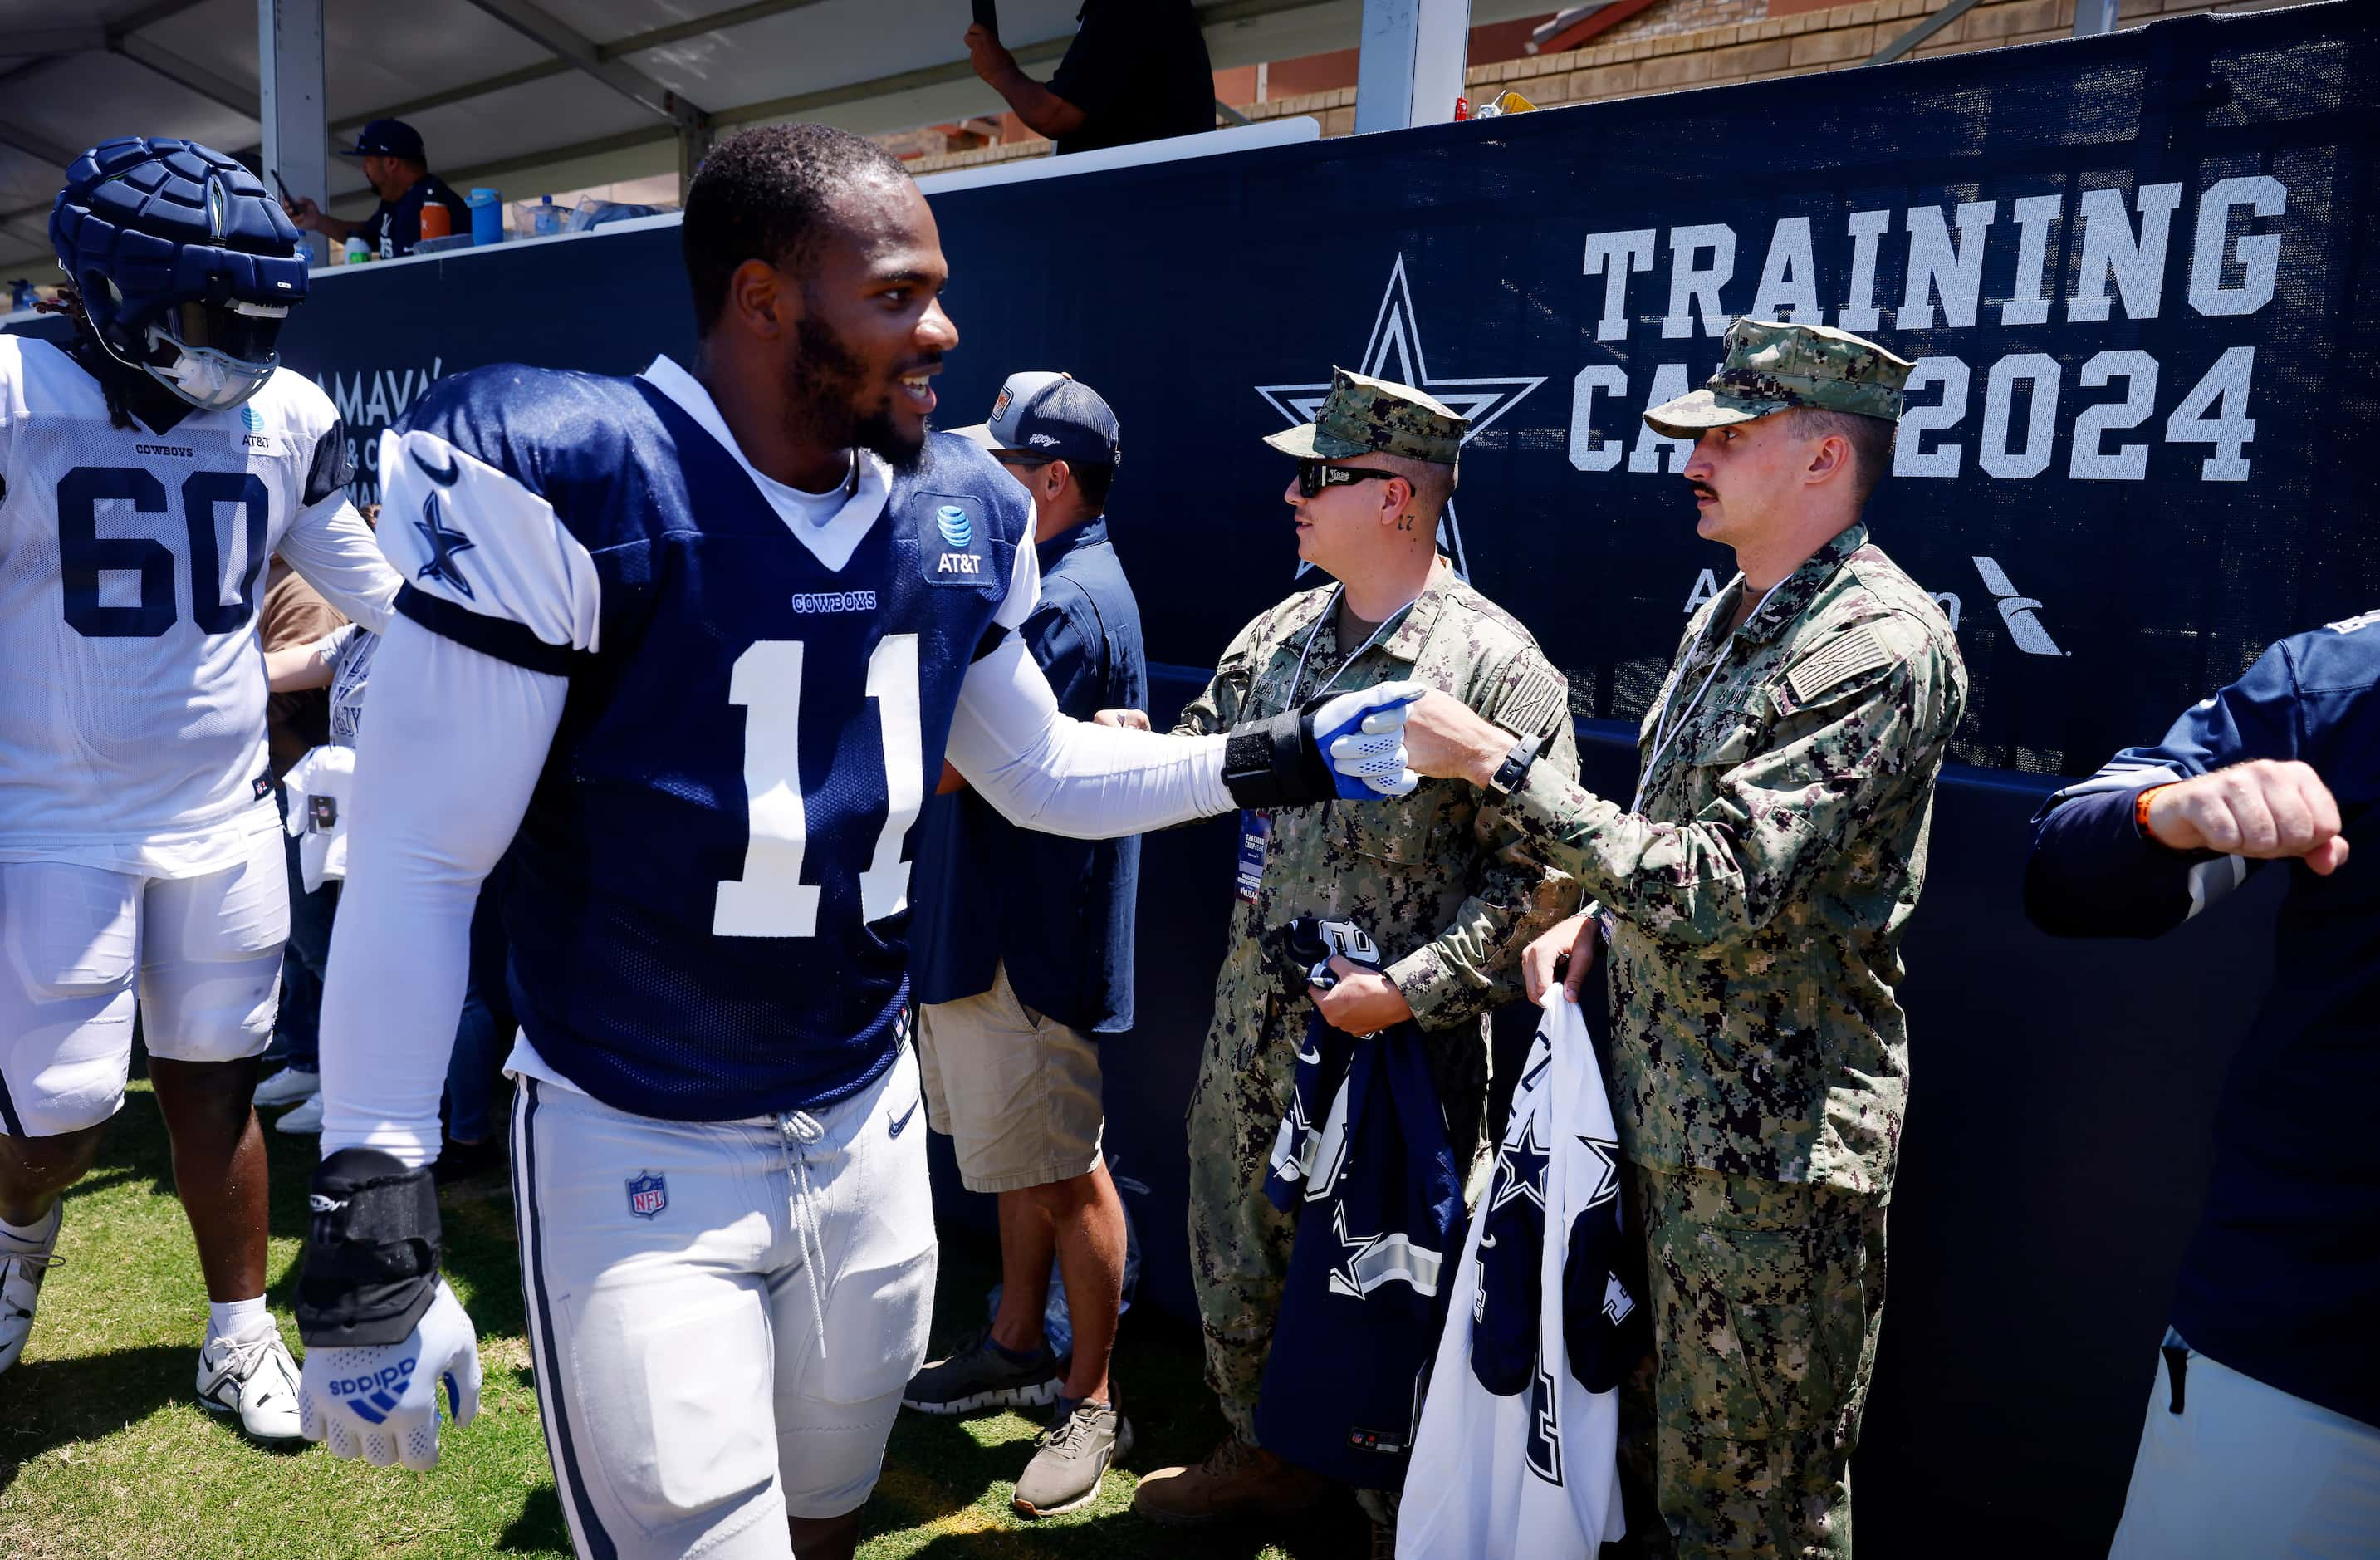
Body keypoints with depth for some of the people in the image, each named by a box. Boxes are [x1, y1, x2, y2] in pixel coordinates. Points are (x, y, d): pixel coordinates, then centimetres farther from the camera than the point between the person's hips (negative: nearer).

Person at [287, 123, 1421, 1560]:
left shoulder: (954, 517, 0)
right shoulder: (563, 486, -19)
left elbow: (1042, 771, 13)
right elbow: (419, 866, -16)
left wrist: (1279, 761, 5)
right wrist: (372, 1231, -16)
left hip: (869, 1123, 6)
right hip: (639, 1160, -5)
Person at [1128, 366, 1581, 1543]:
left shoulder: (1495, 666, -15)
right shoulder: (1277, 638, 7)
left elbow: (1540, 873, -16)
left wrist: (1408, 989, -21)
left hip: (1397, 1048, -6)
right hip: (1253, 1036, 7)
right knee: (1237, 1266, 21)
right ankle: (1269, 1454, 47)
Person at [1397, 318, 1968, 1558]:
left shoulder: (1880, 645, -19)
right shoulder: (1727, 613, 11)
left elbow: (1717, 888, -27)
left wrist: (1501, 765, -24)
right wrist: (1598, 914, 6)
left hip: (1771, 1147, -9)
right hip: (1661, 1113, 9)